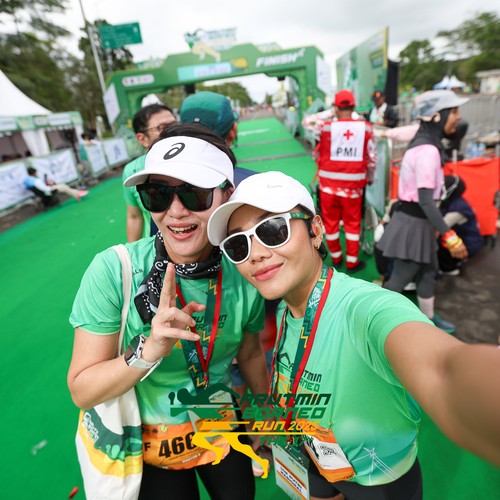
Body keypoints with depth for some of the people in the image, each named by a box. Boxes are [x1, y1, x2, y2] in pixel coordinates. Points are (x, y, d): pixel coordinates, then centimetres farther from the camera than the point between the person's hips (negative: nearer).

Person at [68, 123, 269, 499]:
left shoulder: (244, 272, -19)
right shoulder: (113, 270, -26)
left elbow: (250, 353, -2)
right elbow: (82, 391, -19)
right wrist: (149, 351, -37)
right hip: (151, 445, -2)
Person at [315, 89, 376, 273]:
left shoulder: (326, 127, -9)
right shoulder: (366, 128, -3)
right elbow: (371, 158, 5)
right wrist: (370, 178, 20)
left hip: (328, 183, 0)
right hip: (353, 184, 1)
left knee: (331, 221, 15)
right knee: (353, 223, 14)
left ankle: (336, 258, 32)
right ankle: (352, 262, 22)